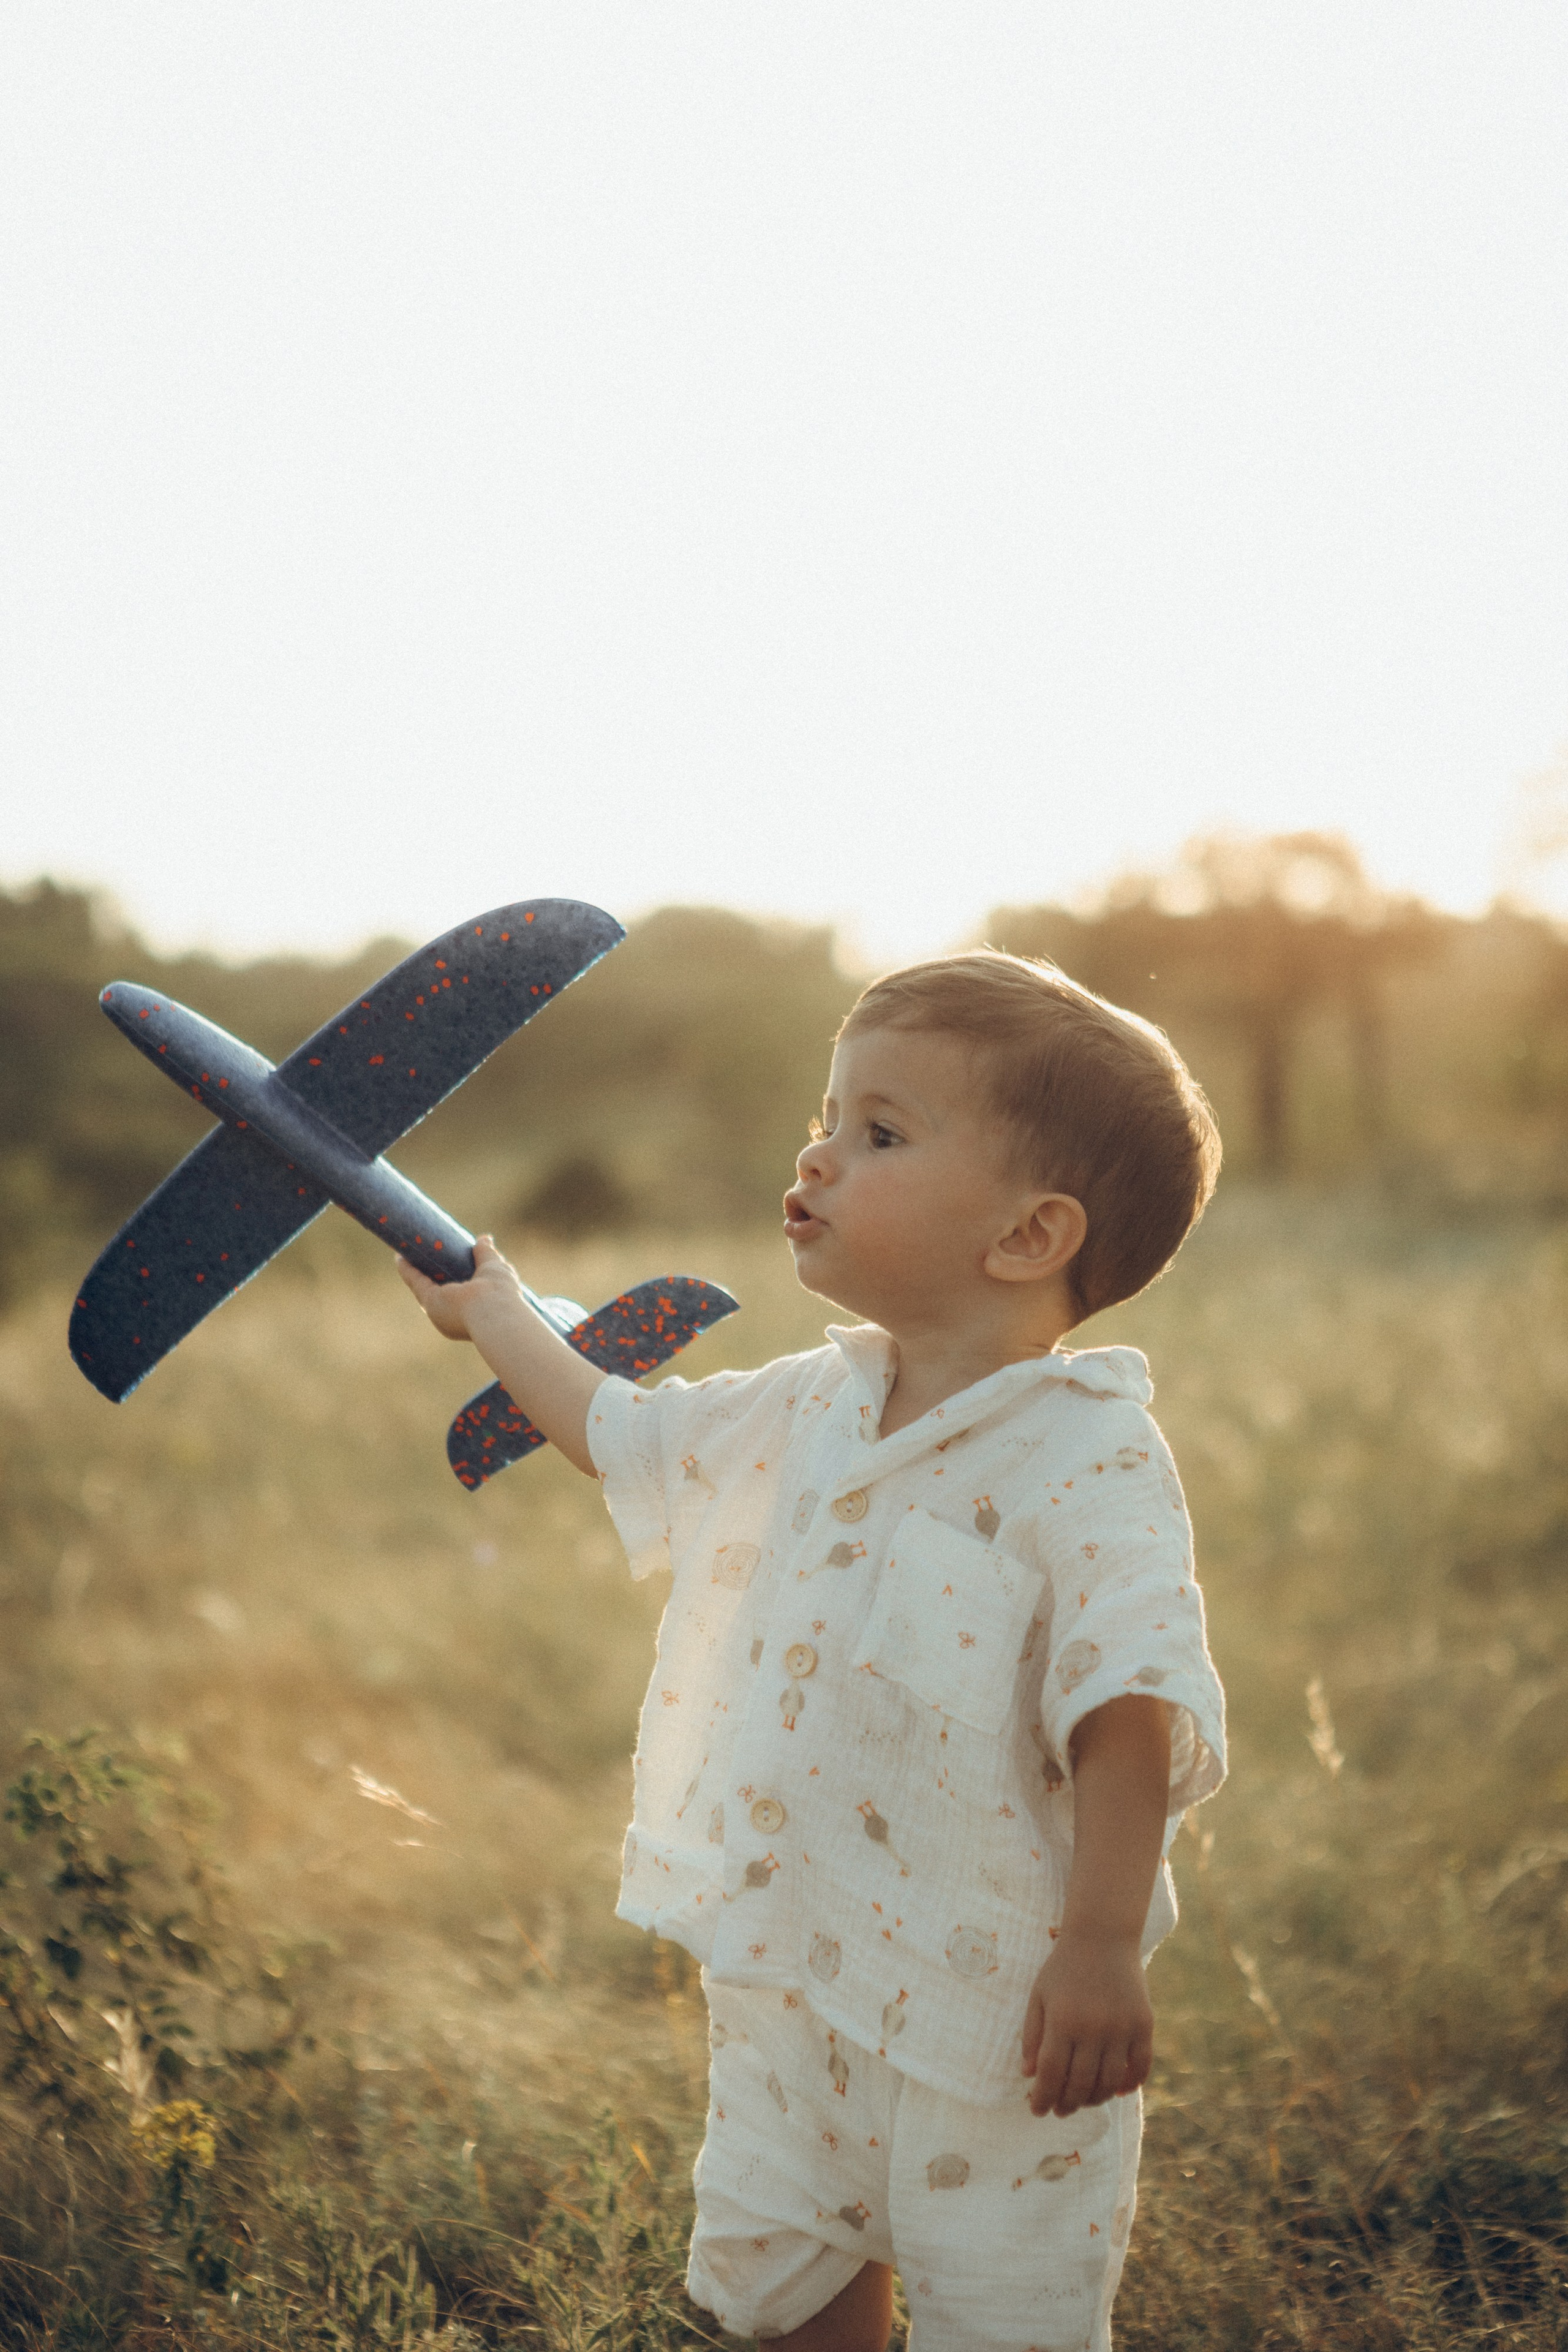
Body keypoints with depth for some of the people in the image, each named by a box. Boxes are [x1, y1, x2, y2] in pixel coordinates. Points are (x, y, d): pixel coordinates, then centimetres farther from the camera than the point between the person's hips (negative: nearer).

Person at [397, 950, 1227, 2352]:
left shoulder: (1087, 1467, -19)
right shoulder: (802, 1416, 4)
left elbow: (1129, 1712, -24)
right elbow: (624, 1436, 22)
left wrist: (1101, 1945, -28)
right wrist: (493, 1312, 31)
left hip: (987, 2017, -7)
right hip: (788, 1981, 7)